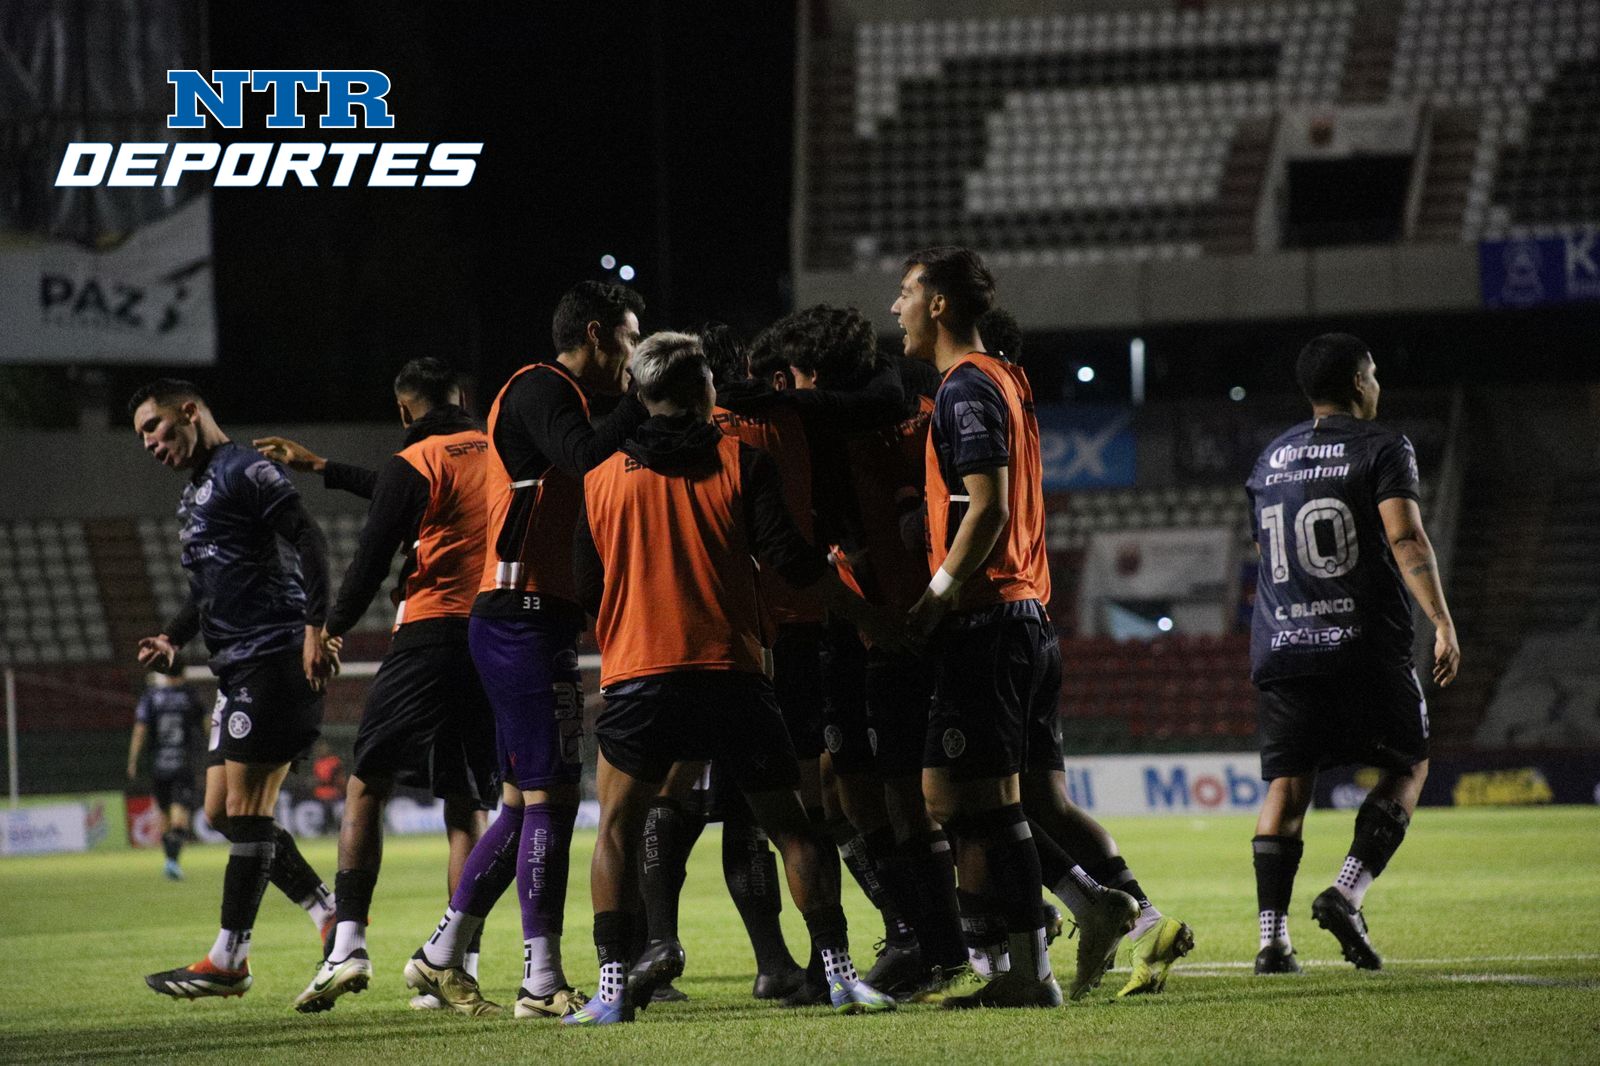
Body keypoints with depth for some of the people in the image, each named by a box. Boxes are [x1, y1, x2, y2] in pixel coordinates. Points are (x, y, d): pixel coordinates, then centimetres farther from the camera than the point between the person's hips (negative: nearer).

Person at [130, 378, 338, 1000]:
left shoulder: (244, 471, -7)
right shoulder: (196, 494, 23)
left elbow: (308, 542, -16)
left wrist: (314, 628, -25)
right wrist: (173, 637, 15)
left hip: (273, 659, -10)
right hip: (237, 669, 11)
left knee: (245, 809, -9)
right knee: (222, 811, 9)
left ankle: (229, 960, -7)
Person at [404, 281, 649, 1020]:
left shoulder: (553, 395, 21)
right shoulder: (541, 390, -10)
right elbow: (587, 458, -27)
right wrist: (643, 402, -18)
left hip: (523, 620, 10)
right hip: (524, 618, -10)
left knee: (524, 801, 13)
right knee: (550, 797, -9)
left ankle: (442, 956, 18)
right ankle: (543, 982, -8)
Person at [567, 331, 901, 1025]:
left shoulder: (602, 480, 10)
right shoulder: (739, 461, 3)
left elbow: (587, 592, 14)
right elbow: (790, 558, -4)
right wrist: (863, 613, 7)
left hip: (636, 674, 1)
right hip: (731, 674, -1)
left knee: (618, 829, 9)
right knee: (789, 827, 7)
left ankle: (612, 986, -4)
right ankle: (839, 974, 0)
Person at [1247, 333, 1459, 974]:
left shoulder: (1272, 458, 16)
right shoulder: (1382, 448, -2)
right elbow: (1405, 540, -14)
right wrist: (1443, 624, -16)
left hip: (1281, 649, 5)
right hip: (1365, 644, -5)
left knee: (1286, 785, 4)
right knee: (1406, 767, 10)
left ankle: (1272, 937, -6)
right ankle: (1346, 893, -9)